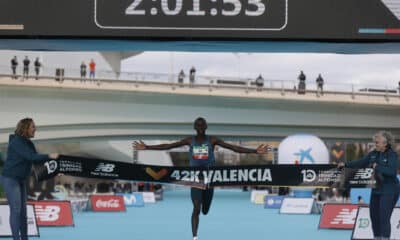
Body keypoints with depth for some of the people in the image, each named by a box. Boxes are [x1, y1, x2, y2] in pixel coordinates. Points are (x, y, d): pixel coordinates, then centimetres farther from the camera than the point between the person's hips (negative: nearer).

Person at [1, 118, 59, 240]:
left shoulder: (28, 143, 9)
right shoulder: (16, 141, -17)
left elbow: (35, 159, 8)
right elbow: (30, 156, -27)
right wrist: (49, 156, -31)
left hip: (21, 180, 9)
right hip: (10, 179, -9)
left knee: (23, 210, 8)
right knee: (16, 209, -11)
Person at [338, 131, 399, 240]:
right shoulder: (374, 153, 6)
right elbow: (361, 163, 13)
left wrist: (377, 167, -28)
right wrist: (346, 164, 5)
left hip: (389, 191, -8)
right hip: (376, 189, 8)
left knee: (384, 217, -11)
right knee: (374, 215, 13)